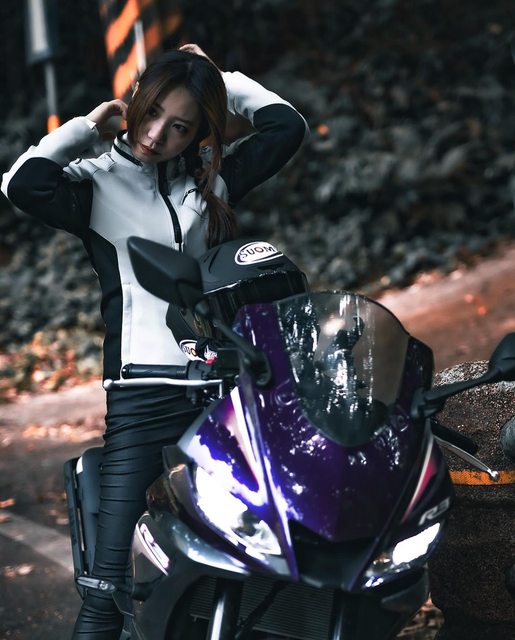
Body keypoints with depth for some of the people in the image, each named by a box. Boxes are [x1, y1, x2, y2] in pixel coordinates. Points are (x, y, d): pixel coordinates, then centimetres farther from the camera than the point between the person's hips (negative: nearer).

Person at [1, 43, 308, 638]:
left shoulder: (215, 173, 15)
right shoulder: (96, 181, 5)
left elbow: (287, 126, 8)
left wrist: (222, 78, 12)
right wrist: (85, 127, 0)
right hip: (143, 392, -3)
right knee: (110, 586, -8)